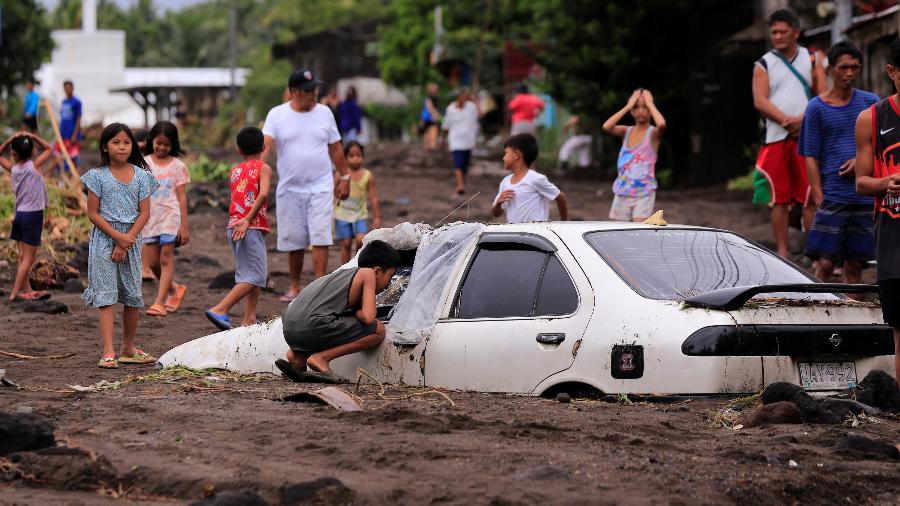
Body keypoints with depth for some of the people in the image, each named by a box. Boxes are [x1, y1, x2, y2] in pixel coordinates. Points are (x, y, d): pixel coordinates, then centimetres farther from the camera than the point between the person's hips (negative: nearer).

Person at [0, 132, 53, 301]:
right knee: (28, 258, -2)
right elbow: (49, 149, 4)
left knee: (22, 257, 10)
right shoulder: (34, 165, -10)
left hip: (19, 215, 5)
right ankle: (15, 293, -7)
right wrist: (32, 137, -2)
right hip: (33, 215, -5)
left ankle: (27, 290, 14)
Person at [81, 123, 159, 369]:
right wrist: (117, 236, -15)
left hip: (131, 240, 3)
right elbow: (93, 213, -5)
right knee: (106, 296, -8)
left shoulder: (141, 176, 5)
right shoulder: (98, 176, -2)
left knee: (133, 297, 7)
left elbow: (144, 213, 0)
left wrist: (127, 241, -11)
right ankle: (108, 352, -13)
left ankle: (128, 348, 22)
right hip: (104, 240, -3)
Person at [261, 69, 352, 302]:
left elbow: (335, 148, 12)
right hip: (289, 188, 0)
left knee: (320, 238, -10)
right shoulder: (277, 115, -3)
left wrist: (345, 177, 11)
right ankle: (294, 287, 21)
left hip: (320, 187, 0)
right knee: (294, 241, 7)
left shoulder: (324, 113, 4)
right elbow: (265, 145, -15)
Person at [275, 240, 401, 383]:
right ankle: (321, 358, -8)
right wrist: (356, 312, 15)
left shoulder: (343, 273, 29)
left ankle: (297, 355, 13)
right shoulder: (368, 273, 6)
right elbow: (368, 318, -5)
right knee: (378, 330, -1)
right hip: (312, 326, -9)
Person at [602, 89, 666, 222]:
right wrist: (627, 106, -9)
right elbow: (606, 127, -14)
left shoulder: (653, 133, -5)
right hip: (622, 192, 5)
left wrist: (650, 104, -15)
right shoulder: (626, 131, 6)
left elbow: (661, 124, -30)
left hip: (644, 192, -5)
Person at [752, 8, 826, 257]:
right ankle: (782, 253, 5)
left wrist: (803, 120, -13)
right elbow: (760, 101, -3)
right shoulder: (763, 65, 9)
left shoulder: (812, 59, 11)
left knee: (811, 197, -4)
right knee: (780, 199, 1)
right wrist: (787, 121, -15)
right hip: (775, 138, 0)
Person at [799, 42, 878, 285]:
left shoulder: (871, 103, 9)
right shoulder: (817, 108, 1)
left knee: (855, 264, 7)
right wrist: (819, 200, -9)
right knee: (825, 264, -9)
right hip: (833, 198, -3)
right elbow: (811, 158, 0)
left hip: (865, 198, 3)